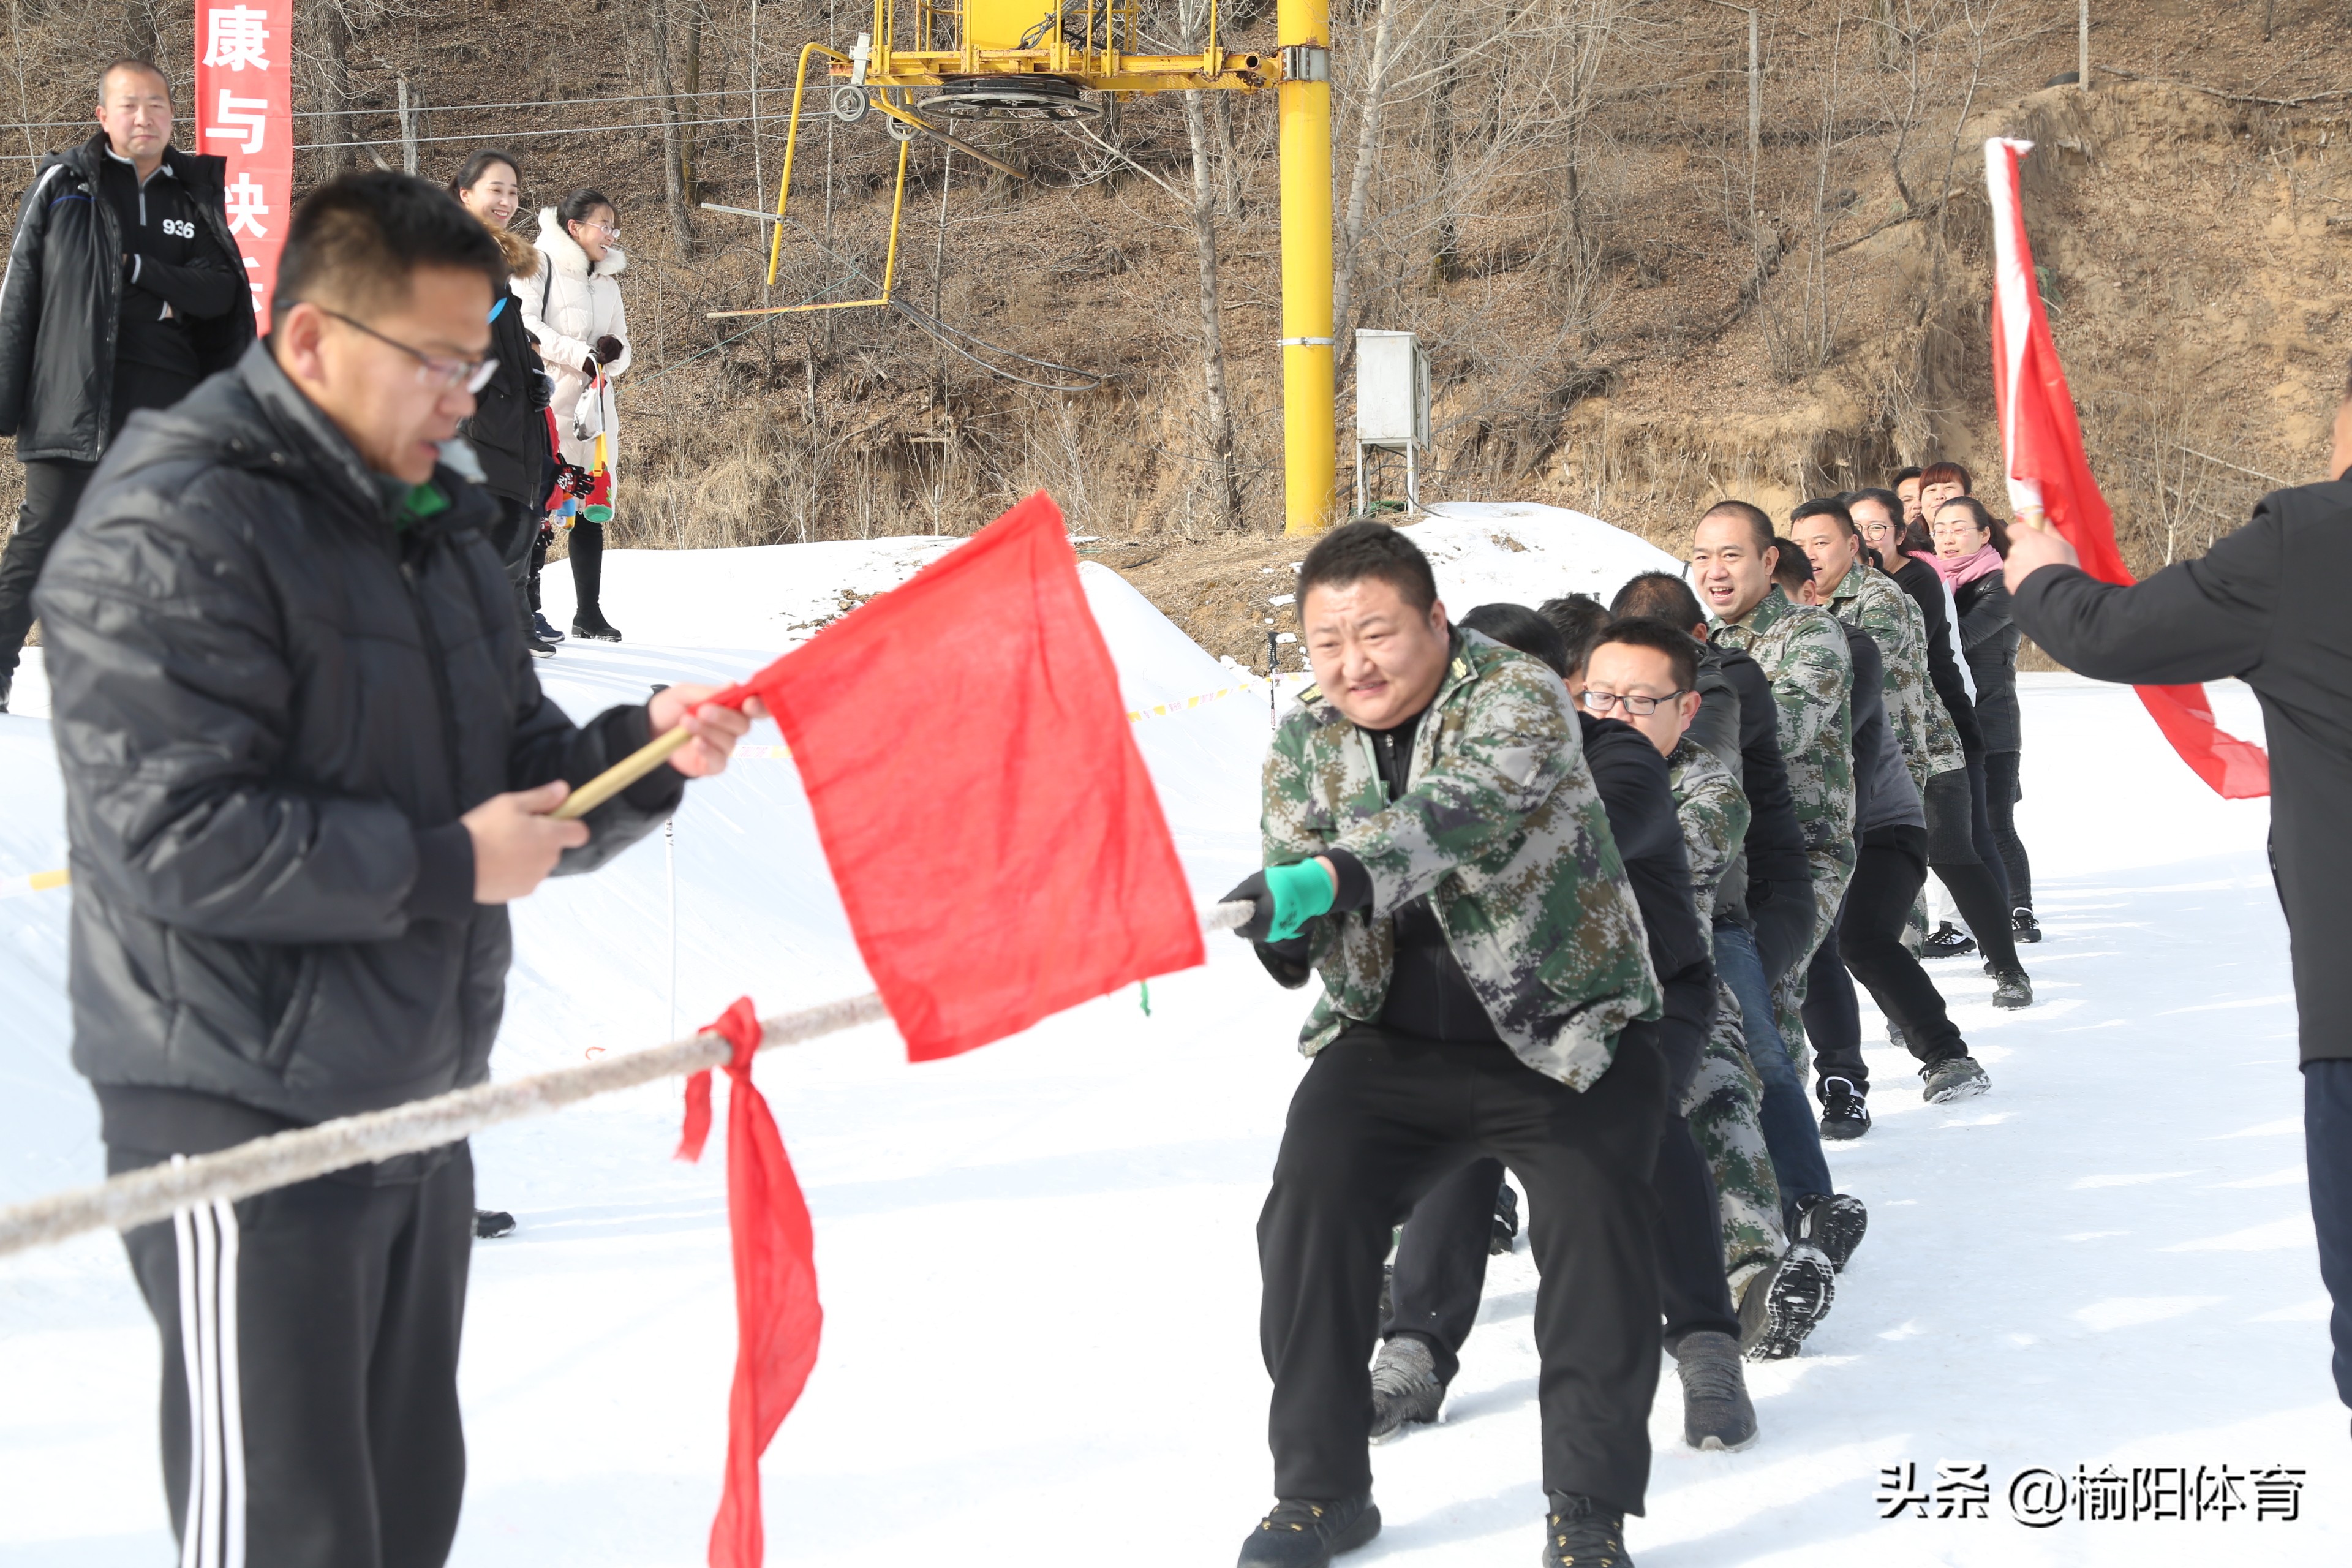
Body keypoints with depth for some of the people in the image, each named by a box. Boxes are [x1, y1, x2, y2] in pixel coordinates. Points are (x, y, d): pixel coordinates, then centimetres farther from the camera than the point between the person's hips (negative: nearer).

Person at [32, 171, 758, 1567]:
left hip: (418, 1106, 9)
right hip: (249, 1120, -9)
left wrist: (637, 756, -4)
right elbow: (174, 836, -23)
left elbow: (522, 774, 17)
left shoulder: (435, 532, 15)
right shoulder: (174, 535, -15)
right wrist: (441, 868, -20)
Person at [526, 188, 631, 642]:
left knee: (591, 510, 7)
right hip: (545, 405, -7)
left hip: (593, 408, 7)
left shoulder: (607, 281, 19)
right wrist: (583, 355, -15)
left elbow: (622, 349, 19)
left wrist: (611, 354, -5)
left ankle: (589, 613, 12)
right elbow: (524, 328, -14)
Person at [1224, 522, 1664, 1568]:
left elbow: (1459, 814, -37)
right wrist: (1282, 935, -24)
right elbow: (1296, 888, 2)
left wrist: (1335, 880, -54)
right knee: (1310, 1207, -11)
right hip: (1396, 1040, 4)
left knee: (1596, 1231, -17)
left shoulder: (1518, 699, -18)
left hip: (1567, 1036, -4)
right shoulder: (1306, 738, 1)